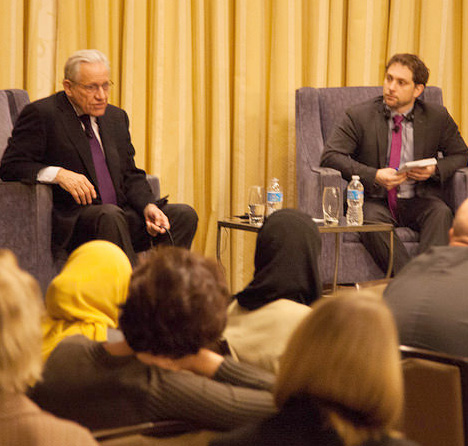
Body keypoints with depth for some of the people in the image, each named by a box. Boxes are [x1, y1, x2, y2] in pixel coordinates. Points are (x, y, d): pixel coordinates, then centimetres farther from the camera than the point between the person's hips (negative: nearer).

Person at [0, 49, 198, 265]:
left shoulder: (116, 116, 18)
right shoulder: (41, 114, -2)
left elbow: (130, 175, 17)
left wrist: (148, 207, -3)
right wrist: (58, 174, -23)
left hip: (121, 214, 7)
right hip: (70, 220, -7)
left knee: (183, 214, -12)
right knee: (110, 215, -37)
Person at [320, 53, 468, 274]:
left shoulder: (437, 117, 5)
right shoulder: (360, 116, 0)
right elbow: (330, 156, -8)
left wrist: (435, 169, -8)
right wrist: (374, 176, -21)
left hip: (418, 202, 1)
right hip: (375, 200, -1)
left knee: (441, 213, -31)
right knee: (370, 218, -35)